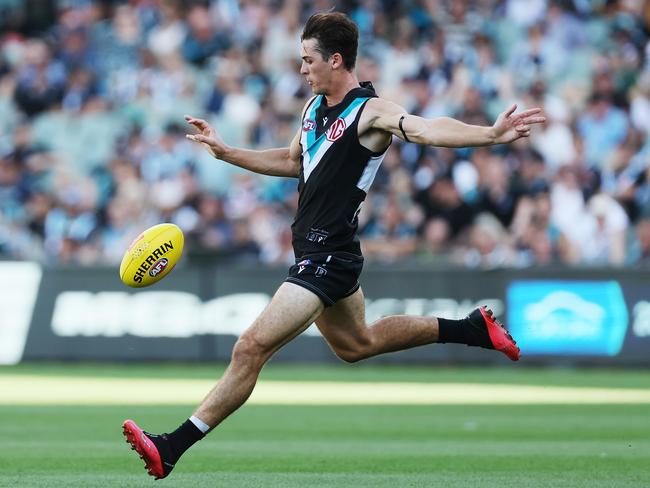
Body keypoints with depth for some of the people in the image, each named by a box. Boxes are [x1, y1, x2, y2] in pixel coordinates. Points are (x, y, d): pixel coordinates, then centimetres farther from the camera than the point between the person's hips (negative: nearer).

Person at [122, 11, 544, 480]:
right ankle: (473, 328, 40)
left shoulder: (370, 111, -17)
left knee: (252, 347, -13)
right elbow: (293, 161, 26)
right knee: (356, 343, 29)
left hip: (328, 256, -10)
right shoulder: (315, 107, 9)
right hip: (316, 251, 10)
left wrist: (489, 134, -51)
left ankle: (173, 448, -12)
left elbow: (425, 128, -34)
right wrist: (226, 152, 21)